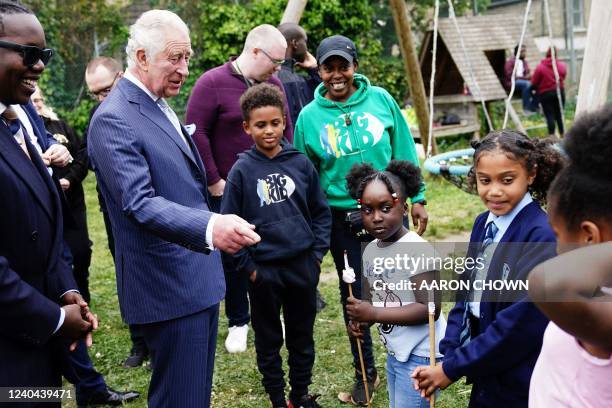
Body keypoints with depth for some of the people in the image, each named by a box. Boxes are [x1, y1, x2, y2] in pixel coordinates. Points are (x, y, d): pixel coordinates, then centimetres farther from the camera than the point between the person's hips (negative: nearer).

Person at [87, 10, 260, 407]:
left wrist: (214, 225, 25)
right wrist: (210, 227, -45)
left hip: (199, 276, 10)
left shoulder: (160, 106, 12)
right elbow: (139, 203, -31)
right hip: (171, 285, -10)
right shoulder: (114, 120, -18)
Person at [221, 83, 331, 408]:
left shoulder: (300, 163, -1)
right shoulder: (242, 171, -7)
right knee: (269, 339, 12)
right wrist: (247, 267, -7)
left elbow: (320, 211, 7)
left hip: (302, 266, 2)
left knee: (302, 335, 15)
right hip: (264, 270, -2)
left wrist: (317, 253, 1)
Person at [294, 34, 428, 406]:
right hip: (342, 217, 0)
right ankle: (365, 372, 29)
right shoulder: (310, 116, -3)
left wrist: (417, 199, 0)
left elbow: (405, 151, 2)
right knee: (355, 294, 11)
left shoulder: (380, 99, -3)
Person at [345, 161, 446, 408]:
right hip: (395, 352, 8)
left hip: (420, 355, -8)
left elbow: (430, 309, -25)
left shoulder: (417, 250, -20)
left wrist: (374, 314, -25)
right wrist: (361, 319, -5)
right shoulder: (370, 250, 4)